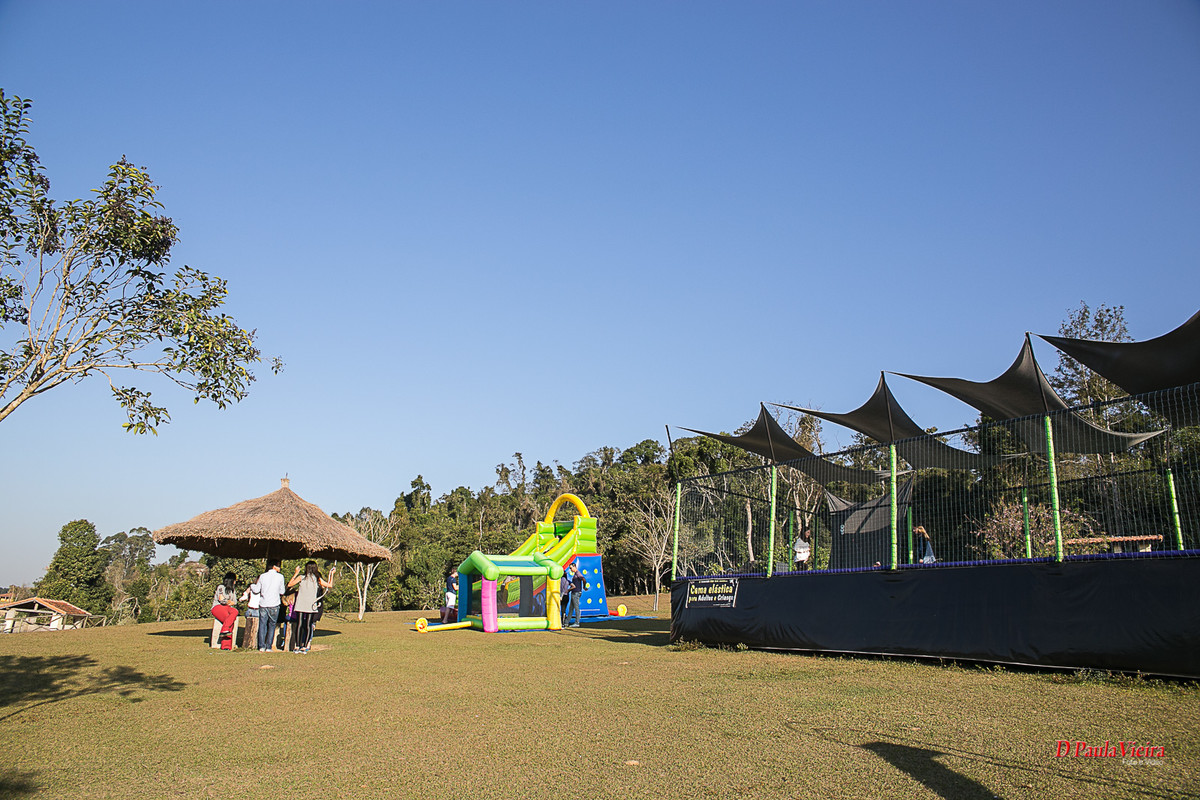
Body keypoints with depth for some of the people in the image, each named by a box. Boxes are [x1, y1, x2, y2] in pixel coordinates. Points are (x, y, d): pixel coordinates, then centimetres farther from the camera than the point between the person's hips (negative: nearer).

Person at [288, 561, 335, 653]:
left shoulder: (301, 577, 2)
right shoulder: (318, 579, 3)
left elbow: (289, 584, 12)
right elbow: (330, 585, 9)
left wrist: (296, 573, 18)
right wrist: (331, 574, 19)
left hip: (300, 606, 0)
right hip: (311, 606, 0)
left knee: (299, 625, 5)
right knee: (308, 626, 4)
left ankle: (297, 647, 3)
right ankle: (304, 647, 2)